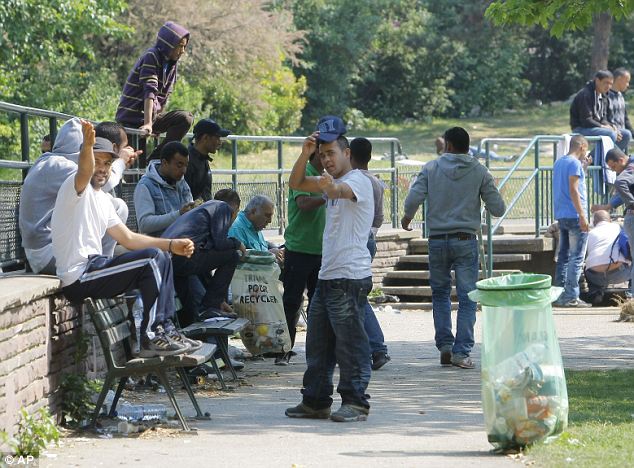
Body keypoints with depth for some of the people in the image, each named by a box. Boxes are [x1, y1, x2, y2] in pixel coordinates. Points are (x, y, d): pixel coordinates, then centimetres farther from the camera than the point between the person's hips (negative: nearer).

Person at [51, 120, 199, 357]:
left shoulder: (102, 199, 21)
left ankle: (166, 330, 10)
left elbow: (128, 238, 22)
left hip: (93, 265, 10)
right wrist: (87, 145, -54)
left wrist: (172, 245, 13)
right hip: (78, 277, -10)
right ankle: (151, 338, -17)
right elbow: (84, 171, -32)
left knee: (161, 257, 14)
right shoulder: (75, 186, -7)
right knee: (152, 258, -19)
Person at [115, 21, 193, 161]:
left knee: (185, 118, -16)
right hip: (132, 119, -7)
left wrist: (159, 123, 13)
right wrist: (148, 124, -35)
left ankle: (156, 159, -15)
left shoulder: (172, 63, 10)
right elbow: (149, 92, -26)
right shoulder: (151, 57, -15)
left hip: (152, 117, 7)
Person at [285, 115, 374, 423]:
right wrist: (305, 154, 2)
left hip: (351, 278, -10)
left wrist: (330, 187, -56)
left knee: (350, 343, -8)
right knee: (317, 343, 13)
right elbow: (295, 184, 17)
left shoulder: (358, 180, -10)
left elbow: (341, 190, -33)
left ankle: (355, 403, -4)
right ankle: (316, 401, 20)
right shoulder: (332, 181, 20)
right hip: (327, 276, 10)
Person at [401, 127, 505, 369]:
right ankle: (461, 351, -3)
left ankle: (444, 344, 6)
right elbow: (497, 209, 1)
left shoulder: (431, 168, -1)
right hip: (466, 240, -1)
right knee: (467, 297, 3)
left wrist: (407, 218, 13)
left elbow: (413, 199, -8)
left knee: (440, 293, 16)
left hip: (437, 240, 1)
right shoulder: (479, 172, 0)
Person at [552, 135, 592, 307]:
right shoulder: (574, 163, -11)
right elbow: (573, 190, -18)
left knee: (563, 256, 11)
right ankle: (571, 297, -10)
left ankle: (560, 295, 10)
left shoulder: (558, 163, 16)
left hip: (561, 216, 9)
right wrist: (582, 215, -19)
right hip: (574, 215, -9)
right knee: (576, 257, -7)